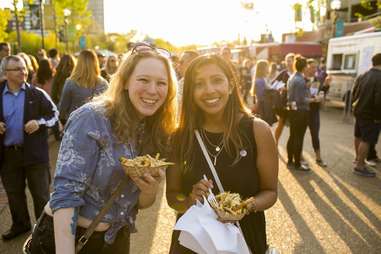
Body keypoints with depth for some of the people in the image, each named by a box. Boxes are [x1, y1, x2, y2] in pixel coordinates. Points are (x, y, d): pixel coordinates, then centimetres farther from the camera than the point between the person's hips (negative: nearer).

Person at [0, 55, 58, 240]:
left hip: (34, 153, -3)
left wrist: (39, 122, -16)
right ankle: (20, 224, 38)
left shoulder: (37, 94, -4)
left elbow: (54, 114, 1)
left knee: (41, 194, 7)